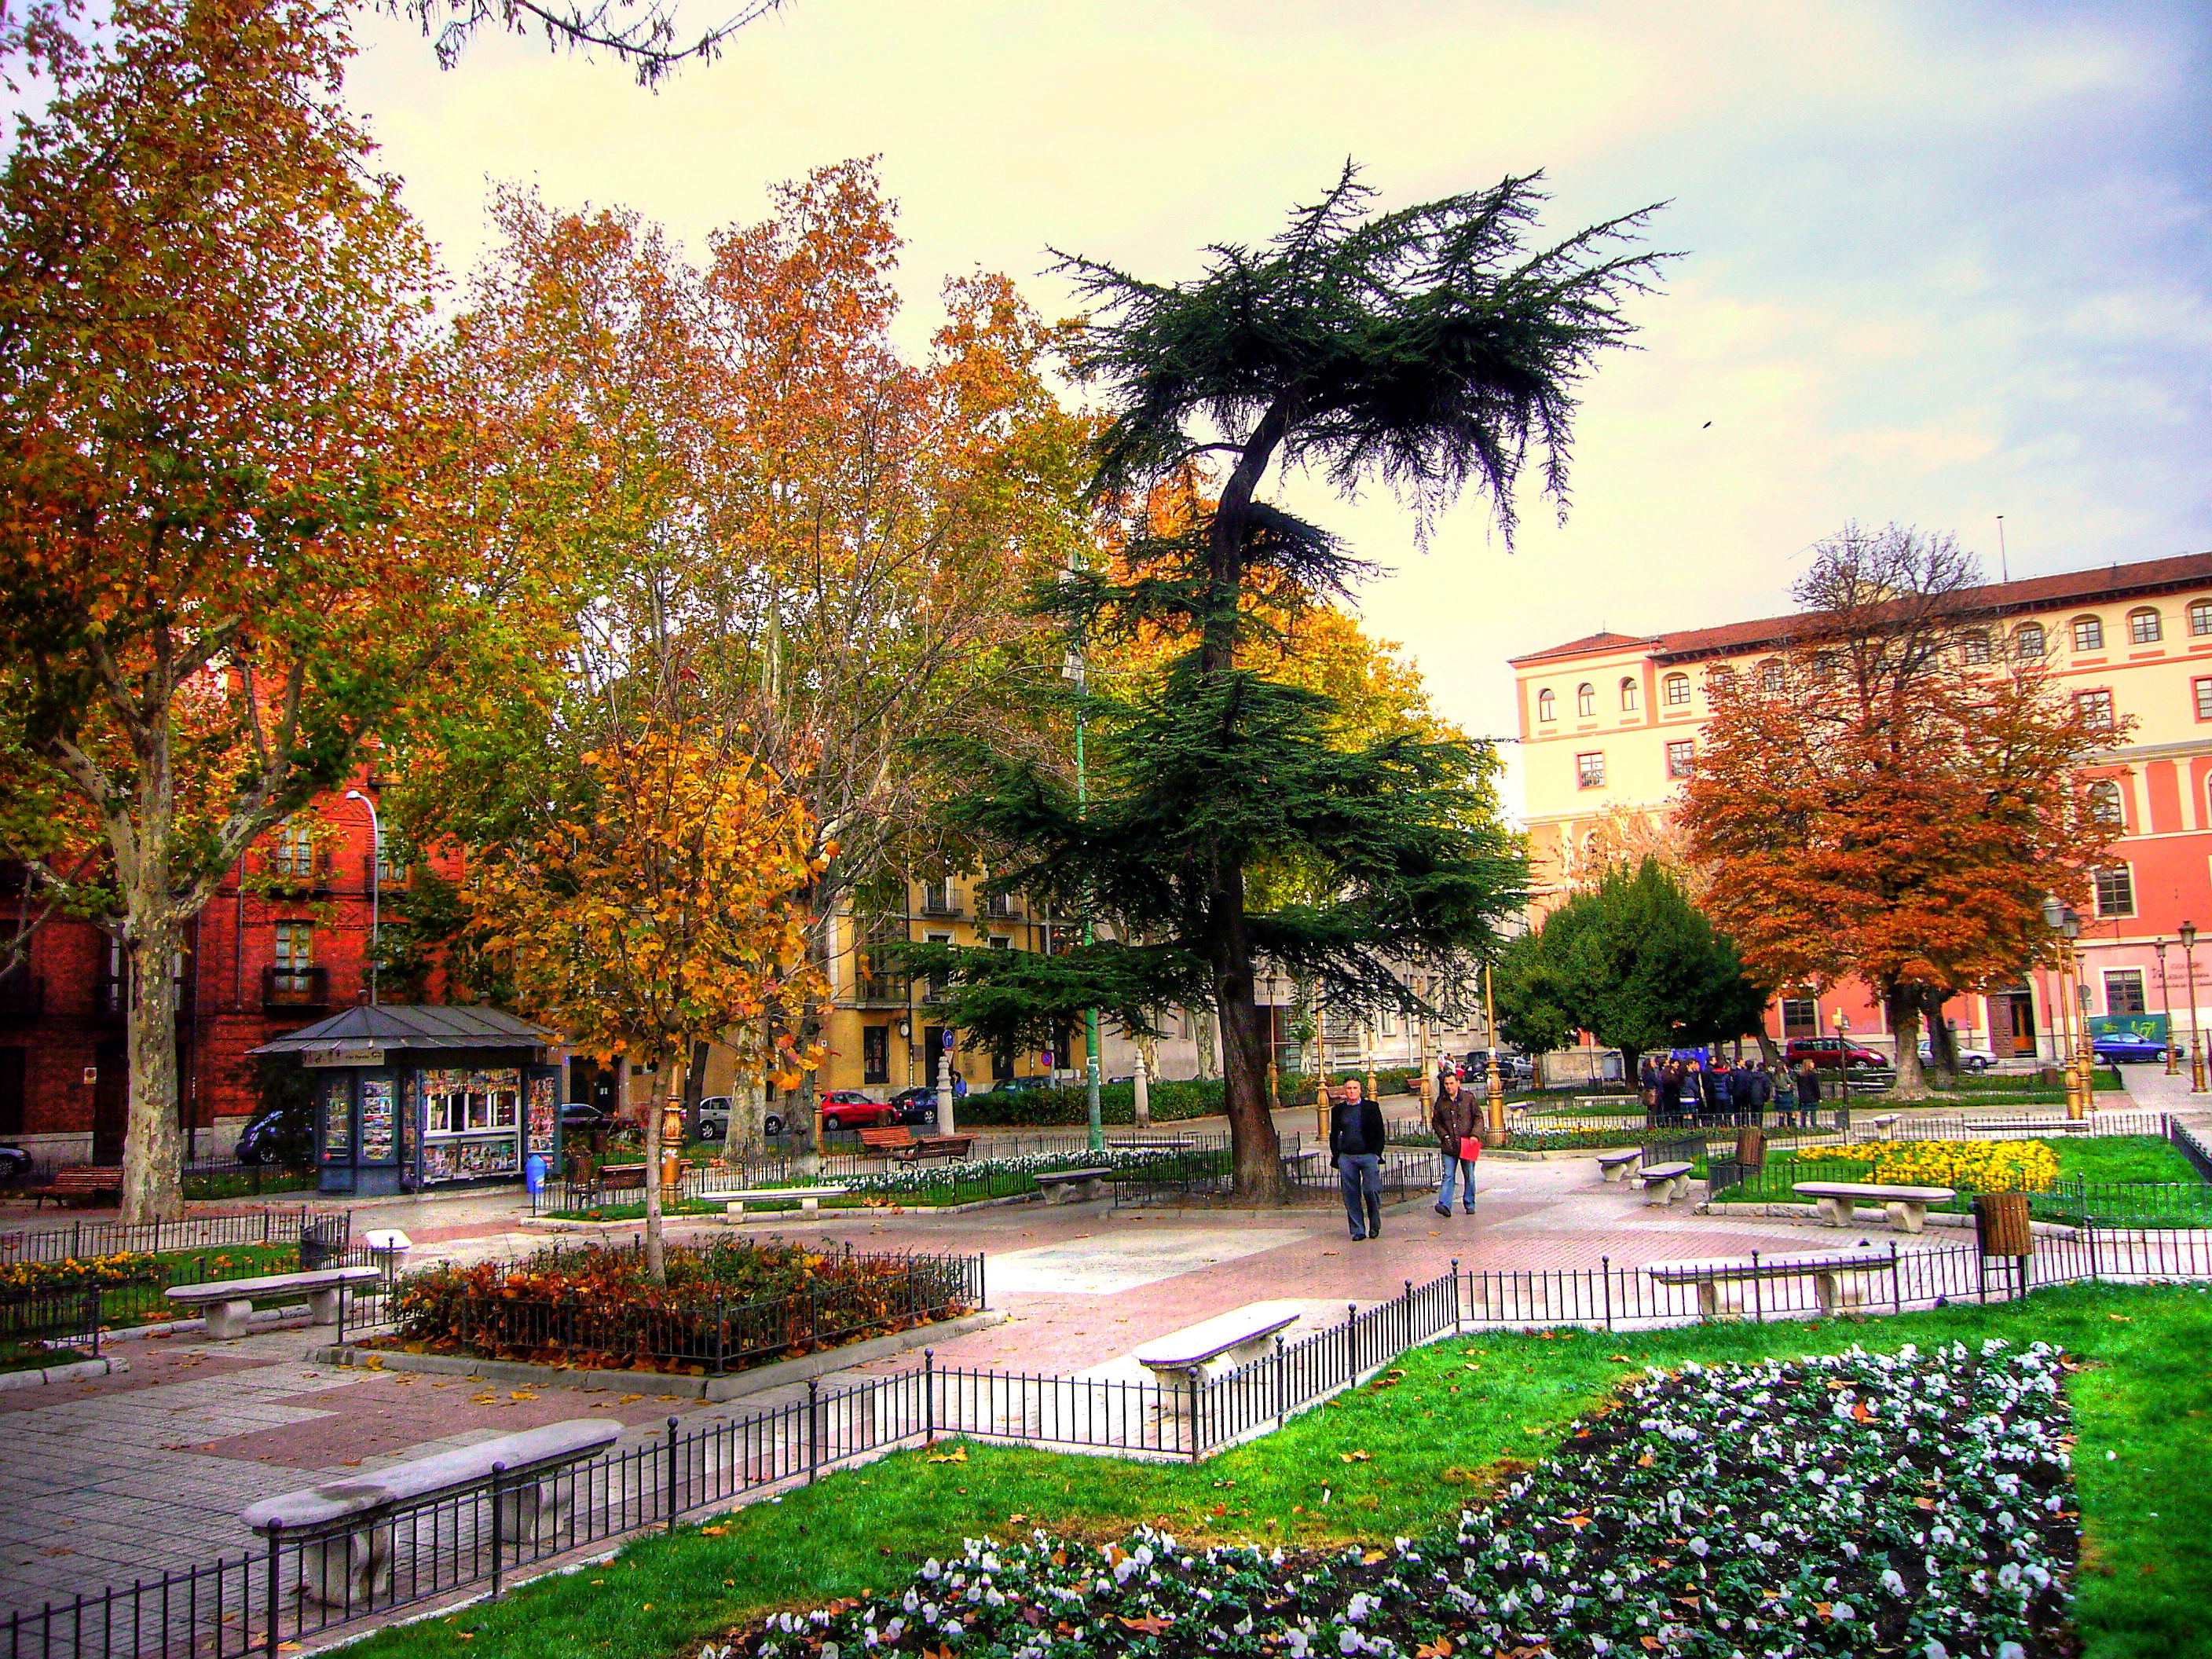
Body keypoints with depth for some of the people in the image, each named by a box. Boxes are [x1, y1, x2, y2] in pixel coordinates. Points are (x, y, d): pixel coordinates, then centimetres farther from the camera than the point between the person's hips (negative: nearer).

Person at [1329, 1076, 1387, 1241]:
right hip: (1346, 1157, 2)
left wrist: (1376, 1153, -3)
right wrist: (1336, 1156, 6)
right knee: (1351, 1194, 0)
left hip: (1368, 1155, -2)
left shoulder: (1371, 1107, 5)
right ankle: (1358, 1230, 8)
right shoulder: (1338, 1110, 10)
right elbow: (1334, 1135, 15)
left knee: (1371, 1191, -8)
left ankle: (1374, 1226, 13)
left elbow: (1380, 1133, 6)